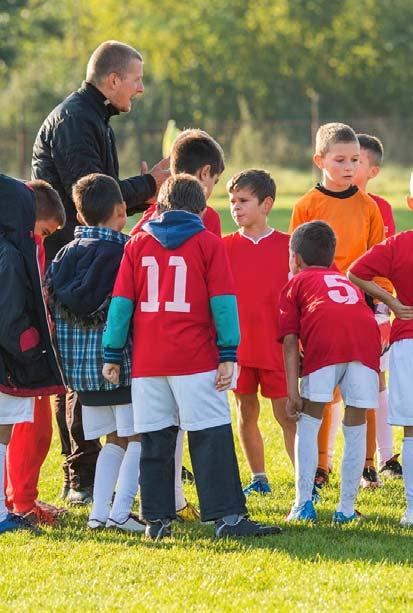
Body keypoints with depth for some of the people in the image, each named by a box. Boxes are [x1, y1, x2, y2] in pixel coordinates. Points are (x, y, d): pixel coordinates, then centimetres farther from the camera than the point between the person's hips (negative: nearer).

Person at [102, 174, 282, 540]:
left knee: (155, 440, 8)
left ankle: (157, 519, 8)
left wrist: (112, 355, 10)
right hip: (196, 359, -3)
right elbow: (223, 301, -3)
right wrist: (228, 355, -2)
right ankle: (227, 516, -9)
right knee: (211, 437, -3)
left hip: (147, 362, 3)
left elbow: (121, 301, 7)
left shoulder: (138, 245, 10)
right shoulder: (208, 243, 2)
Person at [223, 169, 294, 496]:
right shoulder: (225, 247, 4)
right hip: (238, 344, 3)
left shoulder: (287, 246, -2)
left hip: (276, 345, -3)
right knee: (246, 414, 10)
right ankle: (259, 479, 22)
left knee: (286, 414, -5)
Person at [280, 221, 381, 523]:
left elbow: (290, 341, 14)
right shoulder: (349, 282, 41)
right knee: (355, 428, 13)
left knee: (309, 424, 11)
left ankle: (304, 504, 6)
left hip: (325, 340, -3)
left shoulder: (296, 284, 26)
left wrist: (292, 391, 8)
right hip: (367, 339, 3)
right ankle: (347, 507, 12)